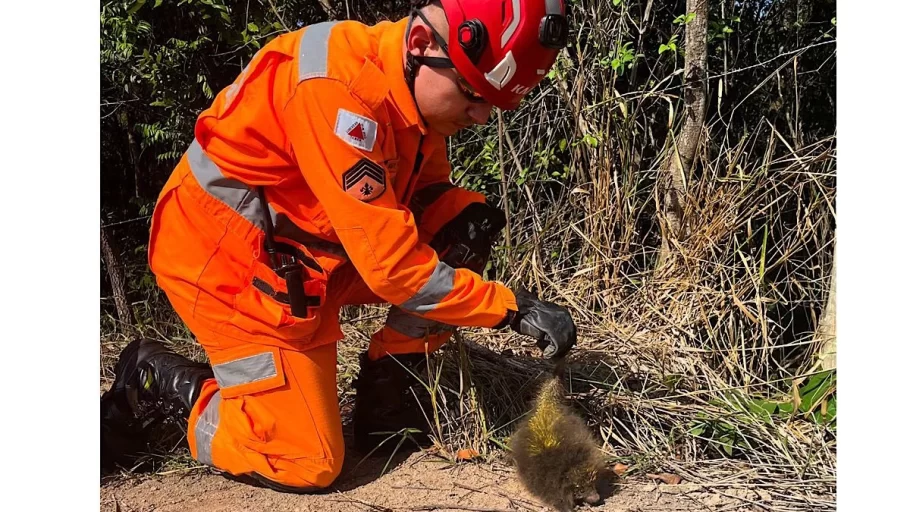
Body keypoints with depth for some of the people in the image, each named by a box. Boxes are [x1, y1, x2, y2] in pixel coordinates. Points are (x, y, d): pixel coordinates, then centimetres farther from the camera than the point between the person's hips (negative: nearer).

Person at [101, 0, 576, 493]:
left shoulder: (413, 83, -6)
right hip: (228, 263, -8)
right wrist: (513, 306, -25)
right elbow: (393, 267, -32)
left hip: (307, 244, 8)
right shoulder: (337, 89, -32)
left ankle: (384, 400, 5)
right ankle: (157, 381, 13)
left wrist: (469, 228, -19)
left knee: (467, 226, -6)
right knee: (307, 465, -7)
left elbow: (430, 202, 3)